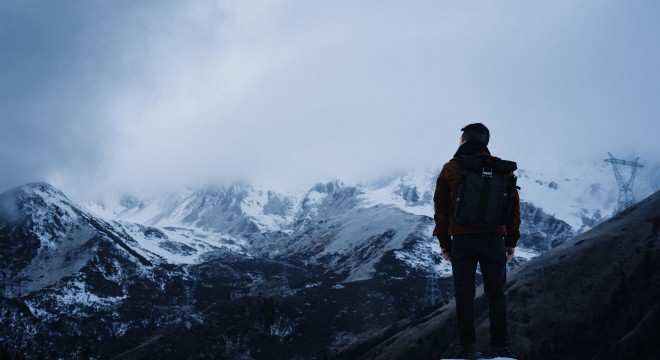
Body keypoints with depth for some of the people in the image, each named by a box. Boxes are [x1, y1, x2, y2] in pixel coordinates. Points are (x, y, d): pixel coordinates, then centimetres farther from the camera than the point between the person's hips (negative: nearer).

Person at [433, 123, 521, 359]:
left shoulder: (450, 169, 2)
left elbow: (440, 207, 3)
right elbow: (513, 206, 6)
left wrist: (444, 242, 9)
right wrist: (511, 241, 12)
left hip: (461, 240, -1)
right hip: (493, 239, 1)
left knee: (464, 294, 3)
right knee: (496, 293, 5)